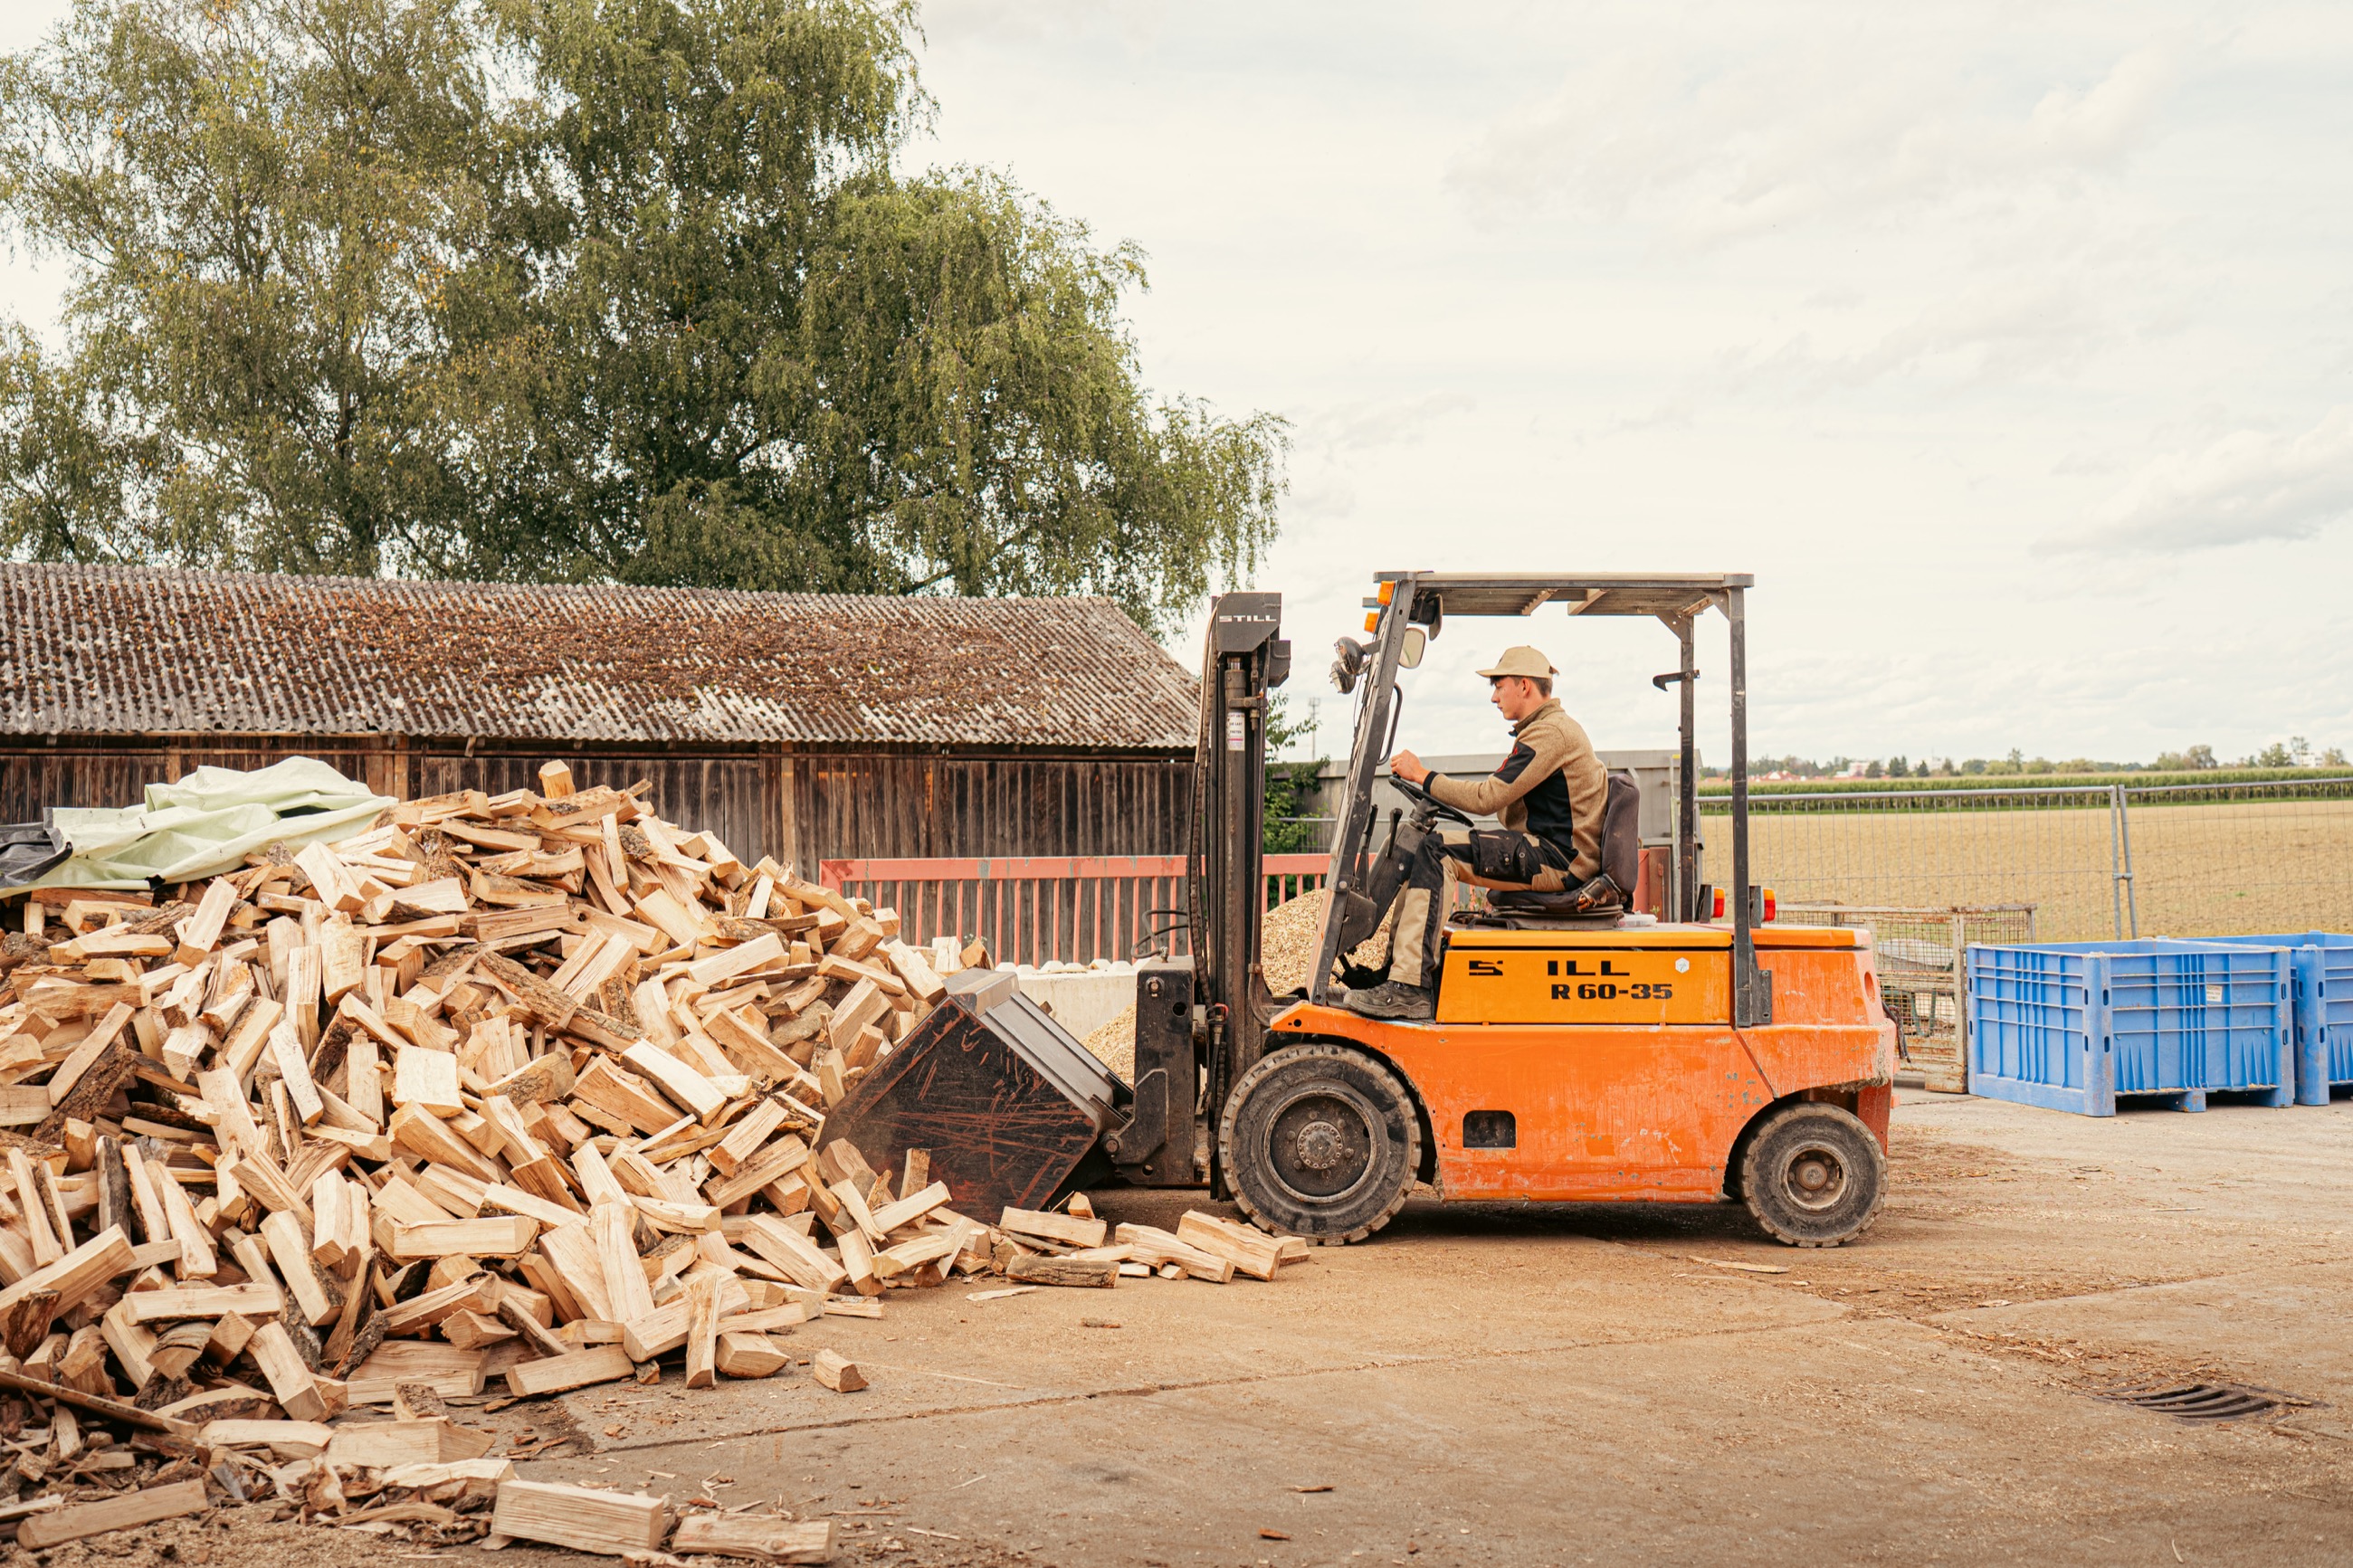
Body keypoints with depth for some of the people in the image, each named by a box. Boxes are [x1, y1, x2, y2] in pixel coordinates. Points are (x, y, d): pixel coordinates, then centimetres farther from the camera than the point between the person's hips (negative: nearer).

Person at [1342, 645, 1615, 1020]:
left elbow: (1487, 798, -19)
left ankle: (1410, 987, -31)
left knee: (1437, 850, -23)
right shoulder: (1549, 728, 22)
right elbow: (1505, 806, 19)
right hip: (1544, 853, 11)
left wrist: (1422, 775, -9)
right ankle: (1397, 966, 1)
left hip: (1559, 859, -11)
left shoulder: (1551, 732, -13)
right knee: (1418, 843, 5)